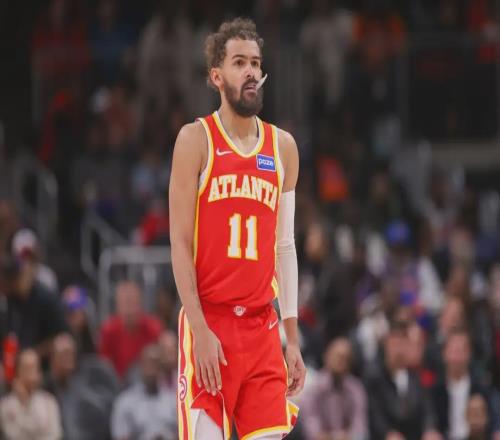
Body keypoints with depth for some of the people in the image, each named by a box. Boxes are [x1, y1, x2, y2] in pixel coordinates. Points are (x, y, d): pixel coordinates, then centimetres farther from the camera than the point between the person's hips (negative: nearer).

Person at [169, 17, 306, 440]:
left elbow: (285, 247, 15)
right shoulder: (196, 139, -2)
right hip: (209, 326, -4)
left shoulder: (283, 147, 12)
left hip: (262, 326, 4)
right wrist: (200, 329, -15)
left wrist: (292, 338, 10)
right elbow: (180, 243, -6)